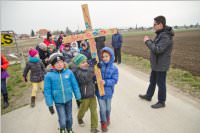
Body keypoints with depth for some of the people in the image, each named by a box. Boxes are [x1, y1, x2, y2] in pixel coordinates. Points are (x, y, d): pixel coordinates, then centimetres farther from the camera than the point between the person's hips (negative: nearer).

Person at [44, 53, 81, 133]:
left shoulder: (69, 72, -11)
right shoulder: (49, 75, -13)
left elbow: (75, 85, -4)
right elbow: (47, 91, -8)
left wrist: (78, 98, 1)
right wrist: (50, 105, -6)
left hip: (69, 100, 2)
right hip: (58, 102, -1)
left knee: (69, 118, 19)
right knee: (62, 121, 3)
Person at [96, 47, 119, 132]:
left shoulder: (114, 68, -8)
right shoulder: (99, 65, -10)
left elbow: (115, 80, -12)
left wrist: (105, 82, -25)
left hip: (108, 91, 1)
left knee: (108, 108, 20)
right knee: (102, 108, 9)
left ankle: (107, 118, 53)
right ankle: (104, 123, 36)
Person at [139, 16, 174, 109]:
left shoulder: (166, 36, -23)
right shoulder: (160, 34, 9)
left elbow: (158, 49, -30)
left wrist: (148, 41, -20)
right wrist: (149, 41, -2)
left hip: (161, 65, -10)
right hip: (156, 64, 10)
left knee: (160, 83, 4)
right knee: (152, 81, 21)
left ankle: (161, 102, 22)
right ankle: (148, 96, 39)